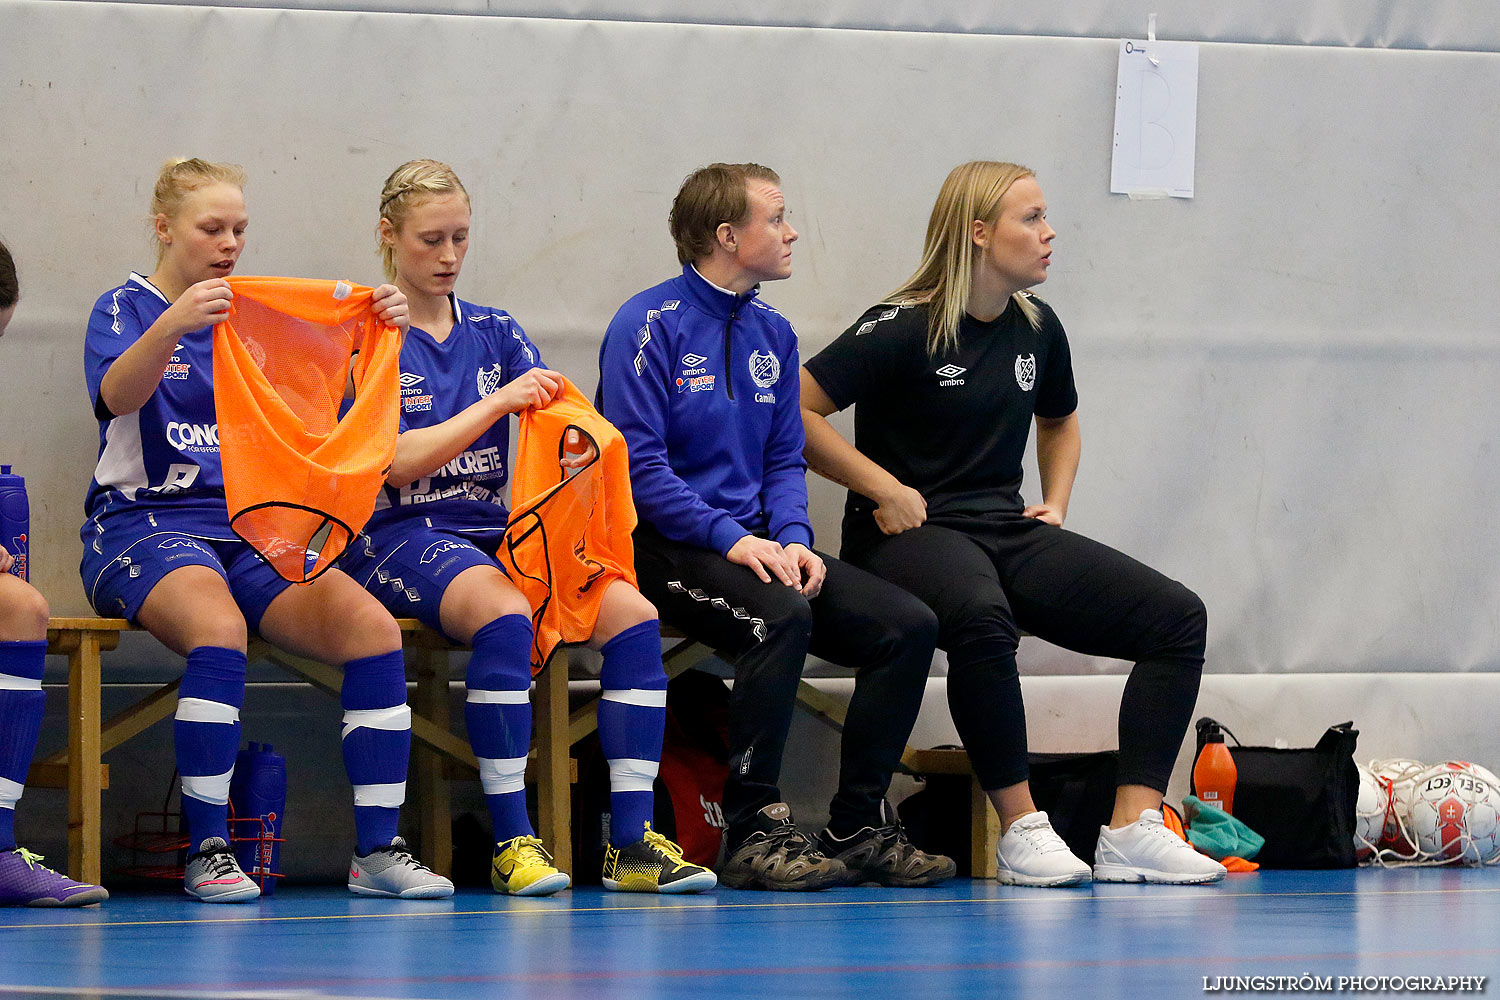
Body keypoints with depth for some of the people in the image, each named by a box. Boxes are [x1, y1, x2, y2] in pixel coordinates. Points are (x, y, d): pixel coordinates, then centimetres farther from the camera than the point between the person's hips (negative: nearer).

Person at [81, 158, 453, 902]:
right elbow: (118, 396, -18)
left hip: (251, 532, 5)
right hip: (145, 525, -5)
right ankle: (208, 852, -30)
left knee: (371, 625, -21)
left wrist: (378, 333, -11)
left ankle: (377, 850, -19)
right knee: (219, 627, -37)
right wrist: (174, 323, -36)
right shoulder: (126, 308, 4)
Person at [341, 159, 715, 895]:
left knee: (632, 614, -21)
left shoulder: (495, 333, 17)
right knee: (503, 615, -37)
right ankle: (512, 843, -33)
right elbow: (396, 463, -10)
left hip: (496, 531, 5)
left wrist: (580, 440, -21)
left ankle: (632, 843, -23)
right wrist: (498, 402, -16)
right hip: (401, 537, -5)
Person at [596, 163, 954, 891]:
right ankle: (752, 831, -28)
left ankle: (858, 829, -3)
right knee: (781, 614, -35)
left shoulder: (772, 334, 15)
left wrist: (793, 541, -5)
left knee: (908, 626, -9)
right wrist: (730, 538, -23)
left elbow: (785, 460, 16)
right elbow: (638, 465, -15)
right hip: (665, 544, -8)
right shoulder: (650, 325, -8)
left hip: (753, 543, 8)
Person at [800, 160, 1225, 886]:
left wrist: (1056, 502, 16)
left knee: (1178, 616, -9)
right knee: (981, 616, -43)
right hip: (911, 535, -7)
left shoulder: (1036, 328, 12)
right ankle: (1021, 829, -31)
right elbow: (795, 409, -14)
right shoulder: (903, 330, -9)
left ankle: (1133, 829, -17)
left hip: (1009, 530, 7)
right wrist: (885, 490, -14)